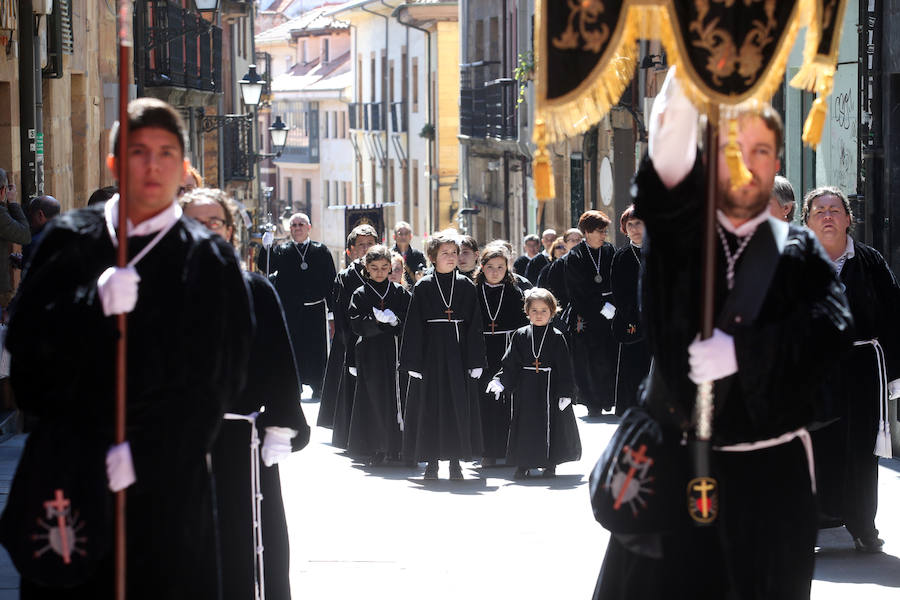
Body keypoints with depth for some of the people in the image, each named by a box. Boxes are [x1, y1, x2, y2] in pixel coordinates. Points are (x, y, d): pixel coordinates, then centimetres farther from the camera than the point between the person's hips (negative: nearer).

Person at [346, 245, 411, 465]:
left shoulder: (400, 292, 10)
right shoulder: (360, 295, 6)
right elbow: (356, 325, -4)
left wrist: (395, 320, -15)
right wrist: (376, 320, -20)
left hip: (396, 352, 1)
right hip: (371, 354, -1)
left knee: (398, 399, -2)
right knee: (375, 399, -3)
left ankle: (398, 445, 5)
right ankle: (377, 449, 1)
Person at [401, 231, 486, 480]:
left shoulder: (466, 286, 5)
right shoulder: (423, 287, 1)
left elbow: (475, 326, 5)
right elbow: (413, 327, 0)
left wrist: (476, 361, 0)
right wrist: (413, 362, -6)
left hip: (459, 352, 1)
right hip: (431, 353, -1)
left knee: (460, 406, 2)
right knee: (431, 407, 0)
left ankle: (456, 461, 10)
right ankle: (432, 462, 7)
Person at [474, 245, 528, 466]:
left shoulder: (515, 293, 4)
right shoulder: (475, 293, 4)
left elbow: (523, 325, 3)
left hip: (509, 353, -1)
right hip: (483, 355, 1)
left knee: (510, 402, 0)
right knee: (487, 403, 1)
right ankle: (490, 452, 6)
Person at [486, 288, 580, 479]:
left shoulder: (556, 337, -2)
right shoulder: (520, 336, 3)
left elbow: (565, 369, -2)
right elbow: (510, 364, 4)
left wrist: (566, 393, -7)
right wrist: (500, 382, -11)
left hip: (550, 387, -1)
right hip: (526, 388, 1)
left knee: (552, 425, 4)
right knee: (525, 426, 3)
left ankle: (550, 464, 17)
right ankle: (523, 465, 11)